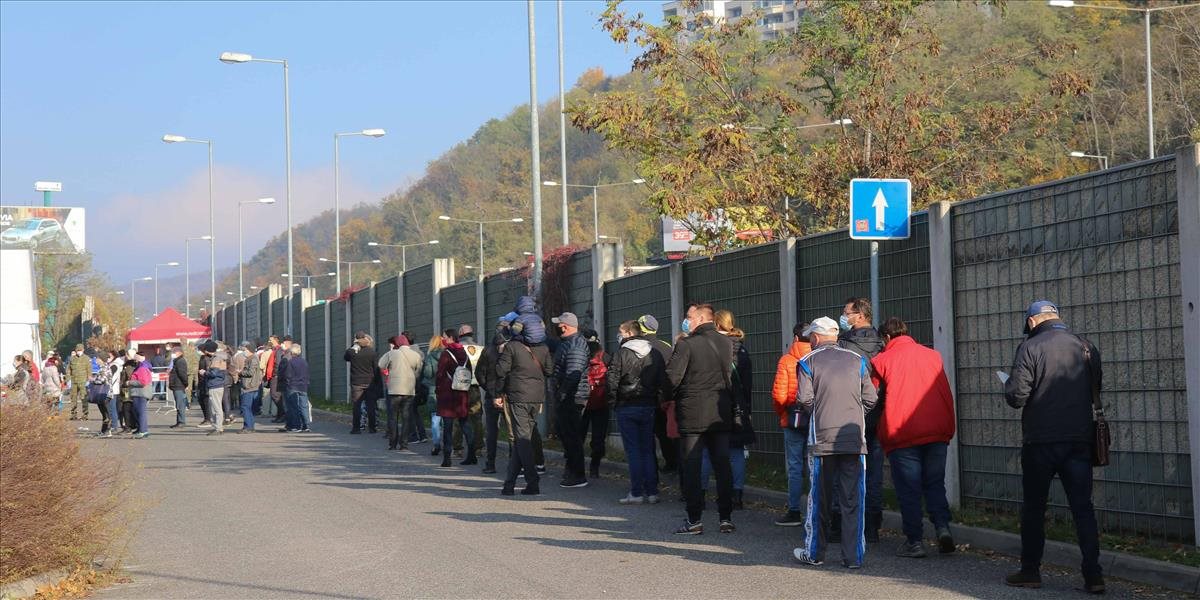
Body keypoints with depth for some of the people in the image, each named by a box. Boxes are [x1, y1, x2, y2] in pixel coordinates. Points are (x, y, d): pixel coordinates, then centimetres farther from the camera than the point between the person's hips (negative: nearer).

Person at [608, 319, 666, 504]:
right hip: (649, 407, 4)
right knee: (648, 449, 9)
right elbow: (663, 380, 6)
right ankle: (652, 492, 7)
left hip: (626, 407, -4)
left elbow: (612, 380, -11)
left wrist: (612, 402, -1)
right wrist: (657, 402, 11)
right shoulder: (655, 354, 6)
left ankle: (637, 493, -3)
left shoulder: (621, 354, -8)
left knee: (633, 450, -1)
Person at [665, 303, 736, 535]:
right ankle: (726, 518, 10)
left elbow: (672, 376, -12)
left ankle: (694, 520, 1)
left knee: (691, 468, 2)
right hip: (721, 414, 5)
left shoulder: (686, 345, -12)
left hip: (692, 414, -5)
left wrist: (668, 398, 4)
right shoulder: (726, 343, 4)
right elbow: (732, 374, 9)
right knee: (723, 466, 9)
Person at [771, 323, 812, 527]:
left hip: (794, 419, -3)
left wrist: (782, 414, 6)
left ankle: (794, 512, 2)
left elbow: (779, 394, -10)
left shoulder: (787, 361, -7)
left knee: (795, 467, 2)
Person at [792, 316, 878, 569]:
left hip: (822, 437, -1)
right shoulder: (857, 361, 8)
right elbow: (870, 399, 4)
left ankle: (814, 552, 18)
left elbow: (805, 399, -7)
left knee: (819, 499, 9)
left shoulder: (808, 362, 1)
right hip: (855, 439, 1)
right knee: (853, 499, 2)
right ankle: (854, 556, 1)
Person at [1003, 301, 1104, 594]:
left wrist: (1010, 384, 8)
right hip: (1080, 439, 3)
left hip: (1041, 440, -3)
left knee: (1033, 506, 10)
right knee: (1083, 507, 5)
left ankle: (1030, 570, 15)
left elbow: (1016, 396, -13)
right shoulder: (1086, 347, 5)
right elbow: (1096, 389, 14)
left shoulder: (1030, 348, -9)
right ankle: (1093, 574, -2)